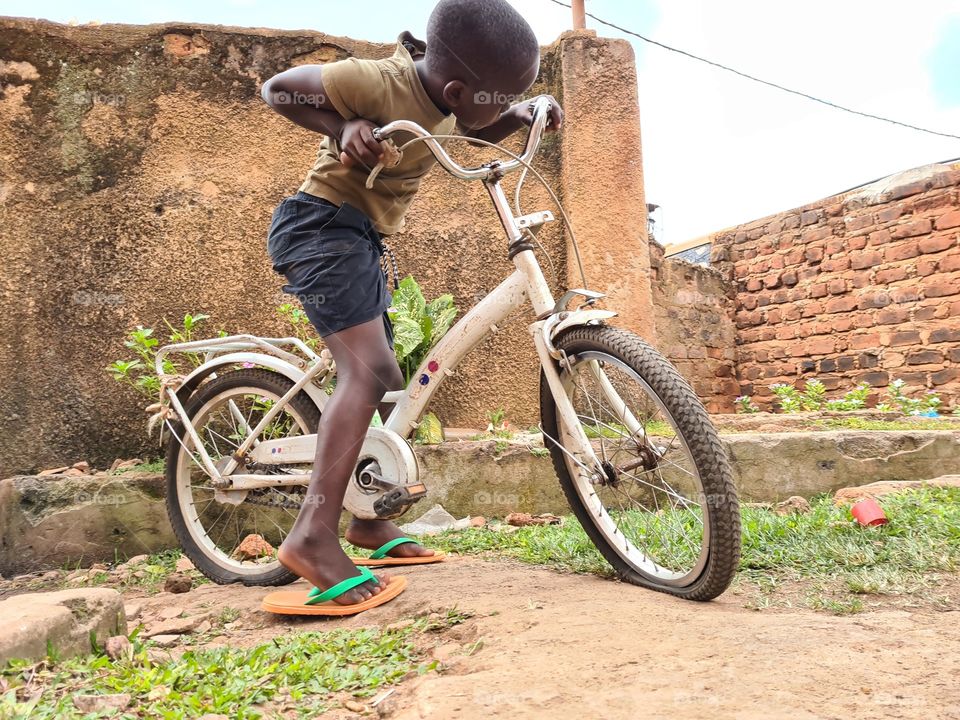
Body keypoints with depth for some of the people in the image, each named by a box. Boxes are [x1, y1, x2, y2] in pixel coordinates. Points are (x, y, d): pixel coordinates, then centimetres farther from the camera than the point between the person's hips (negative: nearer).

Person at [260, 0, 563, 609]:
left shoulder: (445, 98, 3)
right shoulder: (382, 83, -20)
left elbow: (481, 133, 24)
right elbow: (277, 88, -11)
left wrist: (525, 113, 4)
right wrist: (345, 126, -26)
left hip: (364, 239, 9)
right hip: (324, 223, -9)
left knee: (385, 385, 11)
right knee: (369, 368, -25)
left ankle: (370, 520, 23)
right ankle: (314, 533, -26)